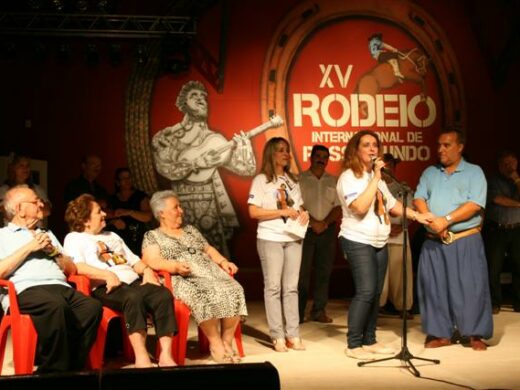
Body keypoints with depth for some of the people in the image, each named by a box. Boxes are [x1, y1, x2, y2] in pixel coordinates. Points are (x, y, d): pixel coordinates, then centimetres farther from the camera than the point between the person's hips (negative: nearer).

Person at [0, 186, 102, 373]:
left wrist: (53, 251, 10)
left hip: (61, 287, 5)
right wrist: (29, 248, 0)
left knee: (93, 307, -28)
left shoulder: (47, 234, 33)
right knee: (56, 306, -39)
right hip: (26, 290, -5)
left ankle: (72, 369, -23)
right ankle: (53, 370, -28)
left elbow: (71, 269, 27)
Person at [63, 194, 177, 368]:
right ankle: (141, 358, -41)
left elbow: (133, 260, 30)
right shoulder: (74, 238, 10)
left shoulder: (112, 236, 34)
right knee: (134, 297, -39)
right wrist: (107, 275, -21)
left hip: (134, 281, 7)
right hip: (106, 288, -6)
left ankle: (166, 355, -31)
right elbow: (76, 267, -9)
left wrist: (147, 271, 7)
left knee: (164, 294, -24)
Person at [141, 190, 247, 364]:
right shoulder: (152, 236, 10)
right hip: (183, 280, -5)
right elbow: (152, 261, -6)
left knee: (233, 291, -25)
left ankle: (227, 341, -16)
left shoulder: (190, 229, 28)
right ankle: (216, 344, -26)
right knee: (203, 296, -38)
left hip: (210, 273, 5)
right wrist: (175, 266, -22)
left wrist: (223, 262, 7)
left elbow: (208, 249, 27)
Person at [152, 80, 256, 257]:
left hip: (210, 206, 2)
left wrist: (244, 149, -14)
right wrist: (196, 163, -18)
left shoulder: (214, 140, 6)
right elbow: (165, 169, -14)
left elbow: (246, 169, 5)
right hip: (180, 206, -1)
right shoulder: (164, 138, 2)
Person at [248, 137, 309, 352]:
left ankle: (293, 335, 7)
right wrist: (283, 212, -15)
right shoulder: (261, 180, -1)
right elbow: (253, 212, -9)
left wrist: (304, 214, -2)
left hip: (293, 238, 5)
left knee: (291, 287, 5)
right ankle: (278, 336, -1)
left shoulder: (292, 180, 17)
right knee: (273, 287, -3)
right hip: (270, 239, -5)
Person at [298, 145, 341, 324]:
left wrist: (325, 223, -10)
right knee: (302, 273, -4)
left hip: (328, 231, 3)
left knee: (324, 272, 5)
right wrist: (313, 222, -13)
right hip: (305, 230, -3)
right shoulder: (300, 179, 2)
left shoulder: (333, 181, 10)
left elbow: (338, 207, 5)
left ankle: (319, 311, 12)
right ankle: (298, 313, 2)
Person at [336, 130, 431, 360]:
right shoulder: (349, 177, -10)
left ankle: (369, 341, 15)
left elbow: (392, 204, 21)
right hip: (358, 242, -8)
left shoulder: (377, 177, 17)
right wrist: (375, 178, -20)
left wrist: (416, 215, 11)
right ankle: (353, 345, -8)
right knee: (365, 292, -14)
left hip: (380, 243, 8)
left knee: (375, 294, 7)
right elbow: (360, 207, -24)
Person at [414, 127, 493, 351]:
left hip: (466, 240, -4)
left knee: (471, 286, -4)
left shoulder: (474, 172, 2)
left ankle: (475, 335, 5)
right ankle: (441, 334, 12)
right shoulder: (430, 173, 15)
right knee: (434, 286, 3)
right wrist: (431, 221, -15)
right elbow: (419, 199, 3)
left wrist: (446, 220, -16)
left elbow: (475, 205, -10)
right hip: (434, 242, 4)